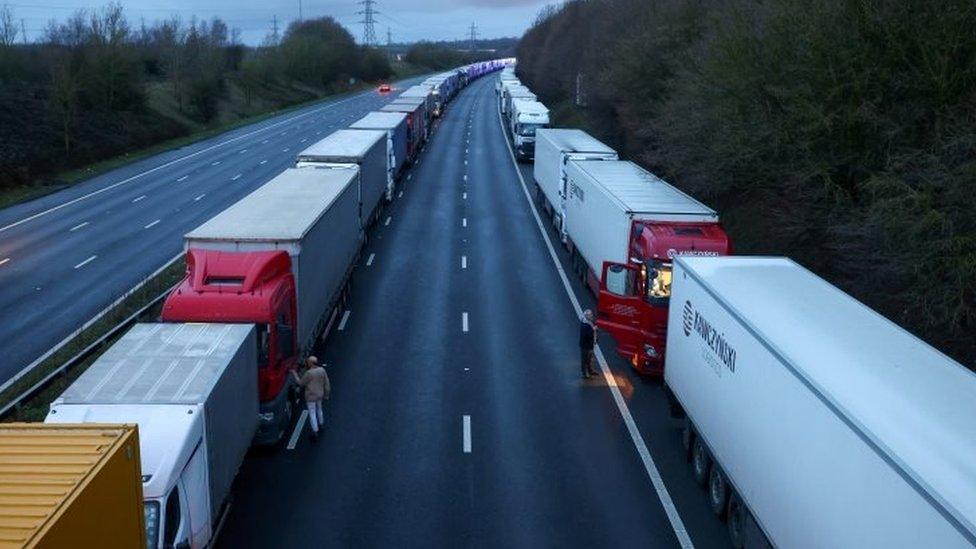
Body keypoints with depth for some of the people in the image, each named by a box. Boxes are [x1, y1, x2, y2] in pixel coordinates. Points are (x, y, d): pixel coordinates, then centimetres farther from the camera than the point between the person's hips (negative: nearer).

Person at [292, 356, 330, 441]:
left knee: (312, 413, 3)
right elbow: (327, 383, -1)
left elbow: (301, 383, -12)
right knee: (319, 409, 27)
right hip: (320, 395, 6)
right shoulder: (322, 370, -8)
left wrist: (295, 374, 0)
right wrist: (326, 394, 12)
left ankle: (315, 432, 5)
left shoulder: (309, 373, -26)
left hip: (311, 396, -6)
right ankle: (321, 425, 45)